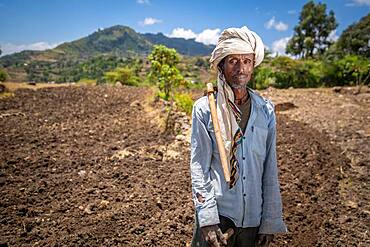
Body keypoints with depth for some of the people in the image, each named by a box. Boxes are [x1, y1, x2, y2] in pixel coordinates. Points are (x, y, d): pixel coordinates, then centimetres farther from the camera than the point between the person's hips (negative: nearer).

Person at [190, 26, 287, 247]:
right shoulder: (205, 108, -8)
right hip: (218, 212, -2)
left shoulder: (266, 110, 0)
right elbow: (199, 167, -8)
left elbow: (270, 169, 2)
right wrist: (207, 220, -12)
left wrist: (270, 221, 2)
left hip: (254, 217, 3)